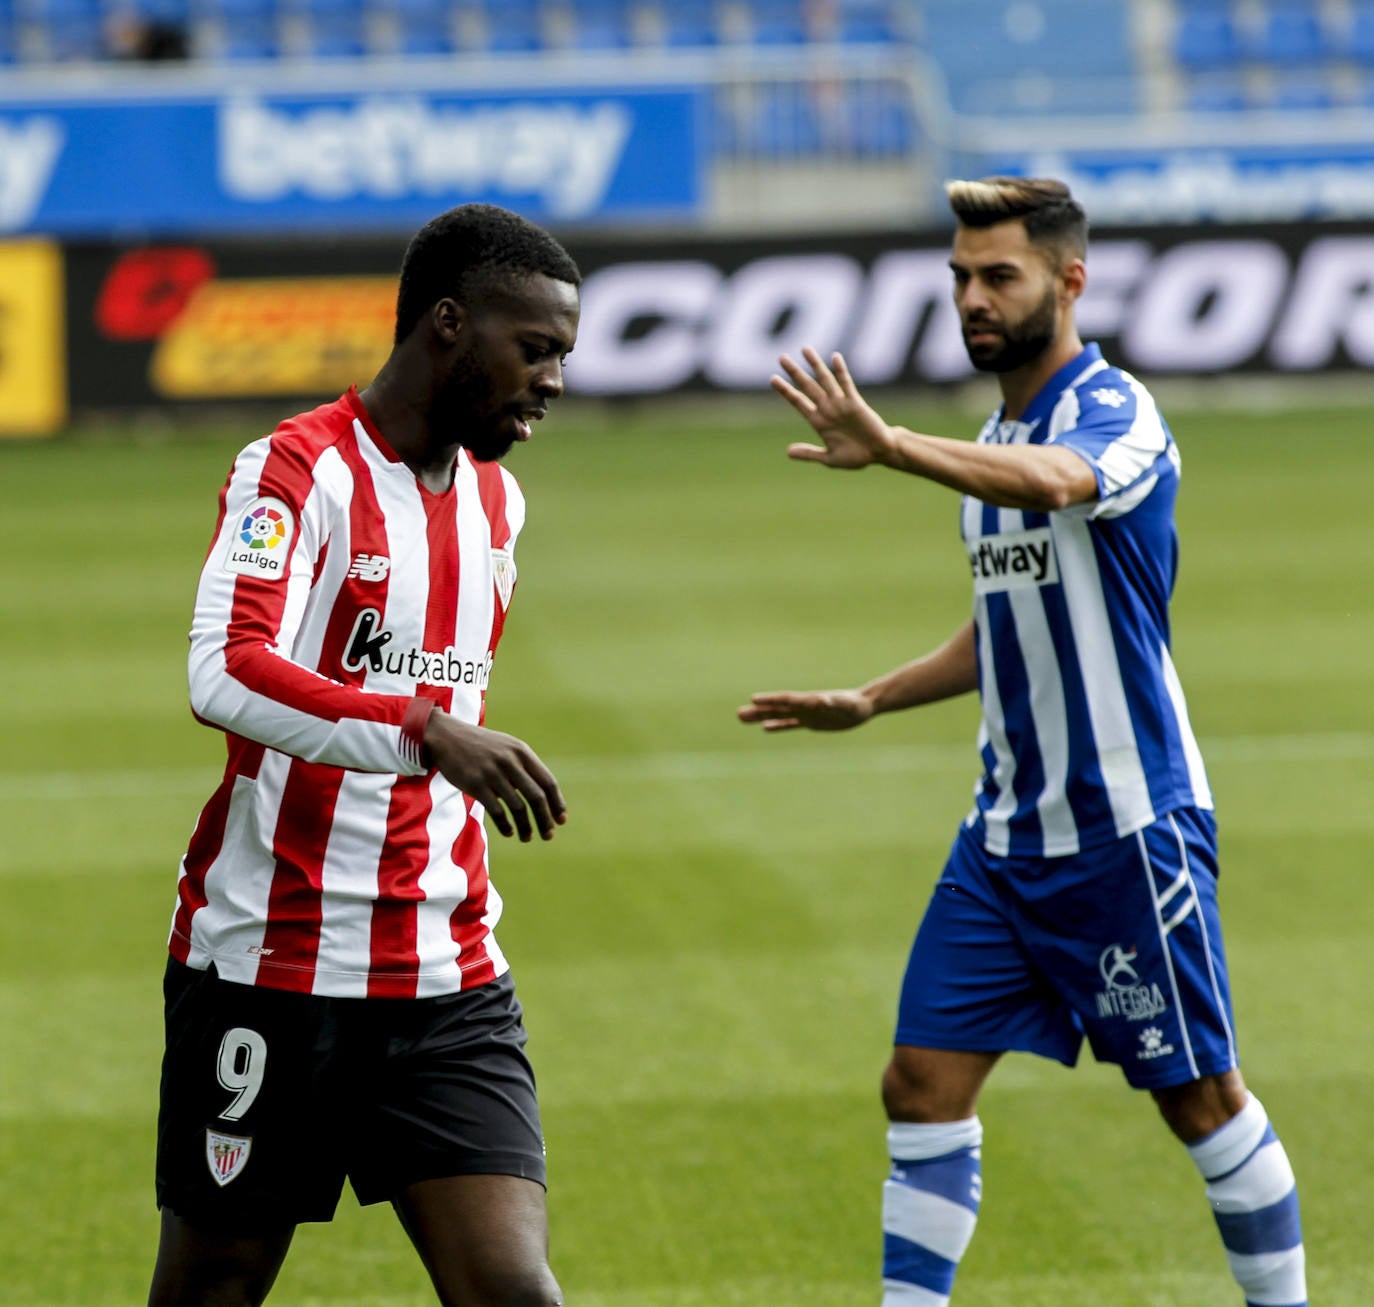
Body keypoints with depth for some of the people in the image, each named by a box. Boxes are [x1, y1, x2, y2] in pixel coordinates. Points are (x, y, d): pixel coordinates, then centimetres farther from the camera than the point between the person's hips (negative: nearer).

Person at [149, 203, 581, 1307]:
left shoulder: (496, 501, 13)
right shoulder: (297, 471, -12)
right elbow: (226, 677, -29)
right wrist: (430, 734, -40)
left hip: (448, 986, 6)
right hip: (268, 963, -6)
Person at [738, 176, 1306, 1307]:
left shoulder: (1115, 412, -14)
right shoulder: (994, 439, 12)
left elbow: (1056, 481, -40)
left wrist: (891, 447, -55)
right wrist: (869, 701, 16)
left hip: (1130, 829, -8)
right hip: (1007, 831, 8)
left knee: (1201, 1098, 3)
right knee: (925, 1084, 0)